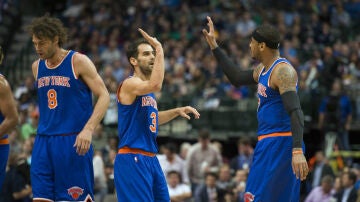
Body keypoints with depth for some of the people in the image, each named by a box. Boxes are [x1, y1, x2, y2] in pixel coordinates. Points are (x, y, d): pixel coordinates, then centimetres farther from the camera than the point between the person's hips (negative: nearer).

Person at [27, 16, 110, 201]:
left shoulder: (78, 61, -7)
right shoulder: (37, 67, 11)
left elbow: (104, 96, -10)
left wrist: (88, 129, -22)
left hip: (73, 142, -6)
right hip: (44, 141, 6)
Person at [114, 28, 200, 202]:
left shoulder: (147, 90, 16)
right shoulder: (130, 84, -12)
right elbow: (155, 85, -34)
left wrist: (177, 111, 18)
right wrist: (160, 49, -27)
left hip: (150, 159, 10)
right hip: (132, 159, -10)